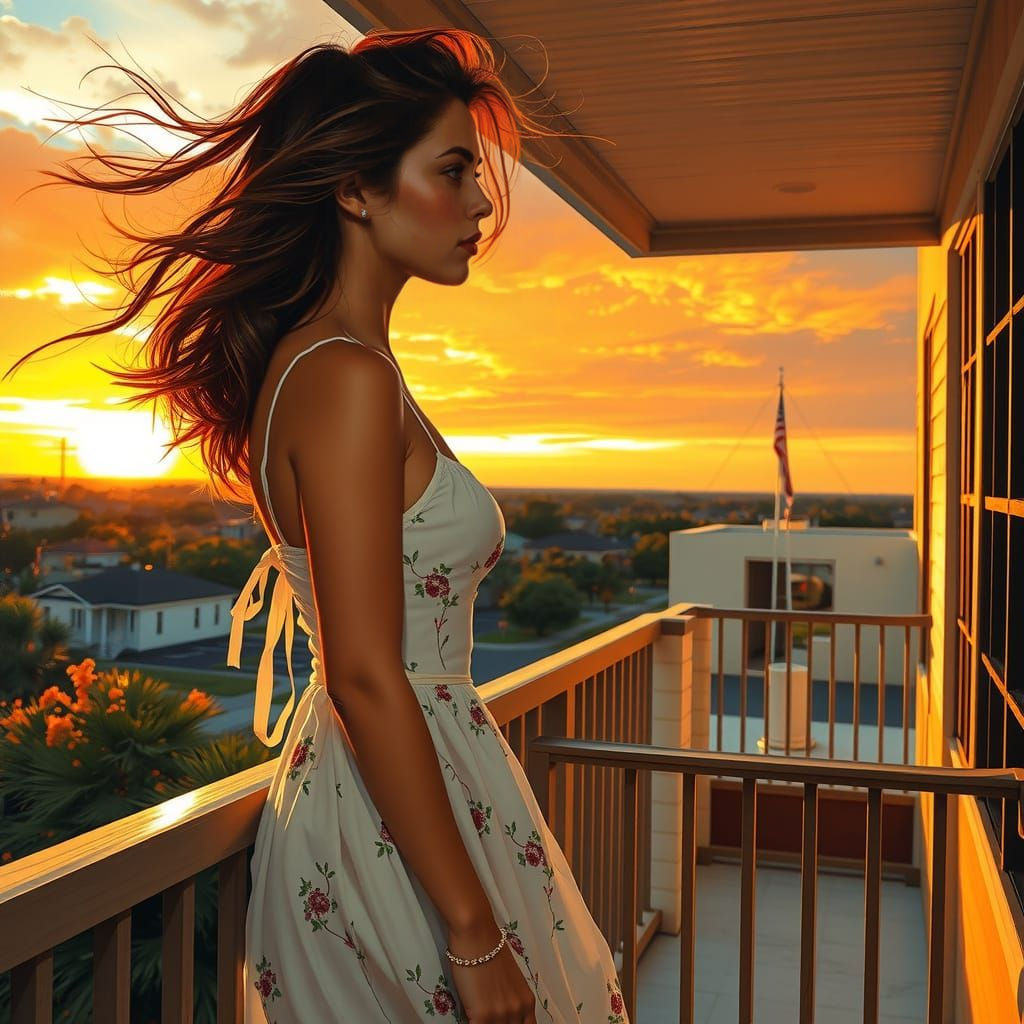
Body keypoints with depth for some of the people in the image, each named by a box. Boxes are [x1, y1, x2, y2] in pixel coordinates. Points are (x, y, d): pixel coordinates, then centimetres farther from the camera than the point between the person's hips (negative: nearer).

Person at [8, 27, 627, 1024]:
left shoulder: (303, 361, 8)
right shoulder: (349, 379, -21)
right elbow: (367, 679, -24)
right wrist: (476, 937, -20)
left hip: (349, 784, 9)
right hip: (400, 821, -9)